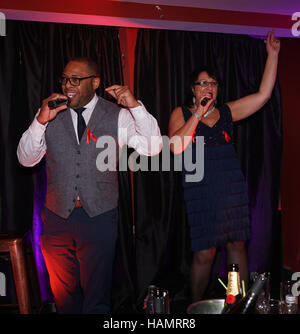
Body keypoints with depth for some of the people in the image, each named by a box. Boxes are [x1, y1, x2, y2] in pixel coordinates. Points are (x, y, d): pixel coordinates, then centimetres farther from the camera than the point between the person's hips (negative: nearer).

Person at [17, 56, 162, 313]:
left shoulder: (118, 116, -1)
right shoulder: (49, 114, 4)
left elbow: (152, 148, -10)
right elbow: (26, 159, 0)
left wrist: (135, 106, -21)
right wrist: (40, 120, -15)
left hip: (99, 218, -2)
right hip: (57, 217, 3)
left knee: (96, 296, 10)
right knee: (63, 294, 18)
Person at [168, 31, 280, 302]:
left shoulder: (227, 112, 11)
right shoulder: (181, 113, 4)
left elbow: (263, 94, 7)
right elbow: (176, 147, -12)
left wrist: (272, 55, 6)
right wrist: (197, 114, -12)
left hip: (232, 187, 3)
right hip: (200, 189, -3)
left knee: (237, 245, 7)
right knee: (205, 253, -3)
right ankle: (195, 308, 17)